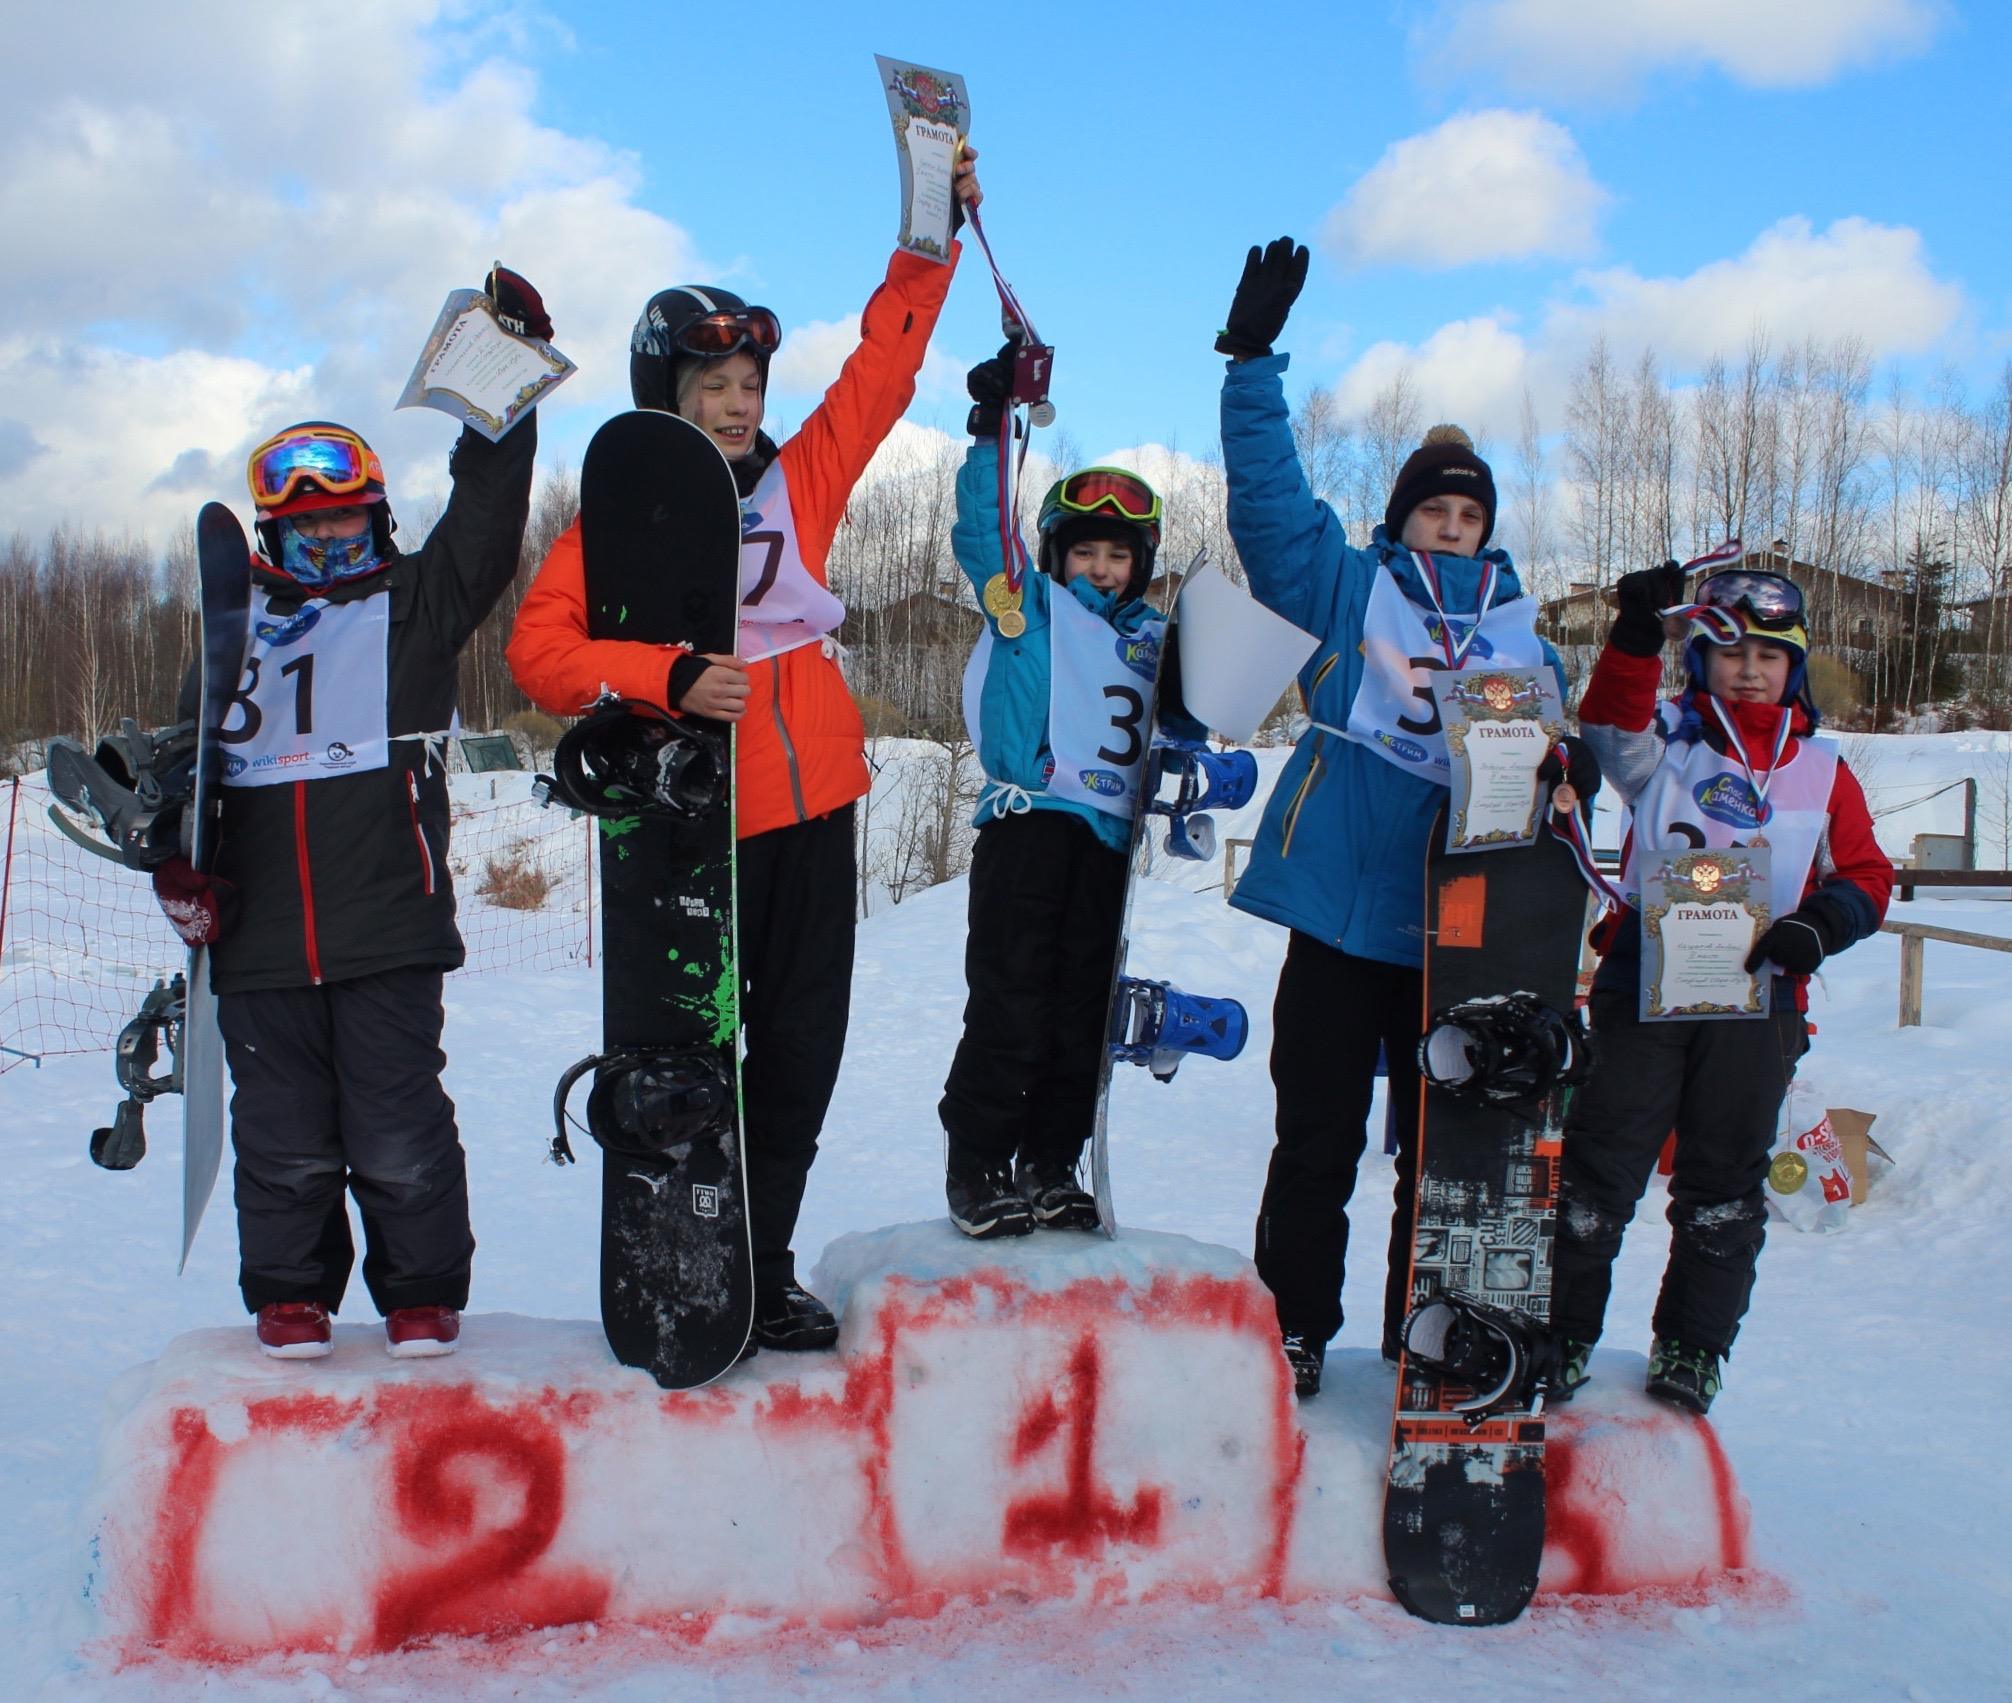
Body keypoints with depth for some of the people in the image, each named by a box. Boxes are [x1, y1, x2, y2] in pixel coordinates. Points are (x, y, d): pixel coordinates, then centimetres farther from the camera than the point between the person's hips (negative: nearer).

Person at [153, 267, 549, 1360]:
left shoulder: (416, 603, 8)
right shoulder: (236, 629, 16)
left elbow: (486, 512, -4)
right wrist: (180, 860, 3)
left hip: (387, 928, -3)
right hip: (261, 939, 3)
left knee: (400, 1131, -1)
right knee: (283, 1134, 8)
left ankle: (422, 1294, 15)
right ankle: (291, 1295, 24)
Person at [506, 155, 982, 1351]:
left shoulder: (801, 480, 9)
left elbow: (883, 367, 16)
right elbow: (541, 651, -10)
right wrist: (669, 678, -23)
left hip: (814, 810, 5)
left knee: (801, 1052, 10)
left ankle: (765, 1266, 24)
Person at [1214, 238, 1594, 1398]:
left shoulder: (1521, 629, 14)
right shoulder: (1348, 589, 6)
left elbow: (1558, 738, 18)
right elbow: (1268, 494, -3)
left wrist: (1571, 764, -4)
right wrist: (1255, 359, -11)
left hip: (1464, 928, 3)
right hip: (1342, 910, -2)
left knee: (1443, 1147, 9)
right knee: (1319, 1140, 3)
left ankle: (1422, 1336, 22)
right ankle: (1296, 1325, 16)